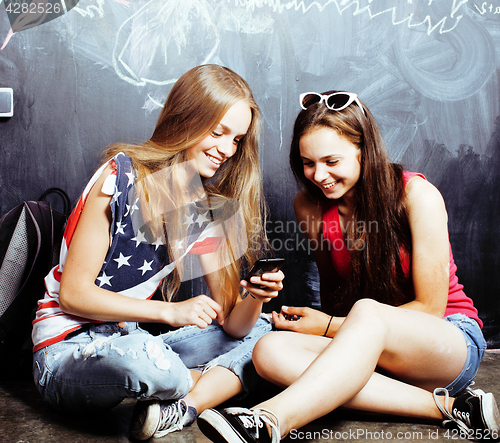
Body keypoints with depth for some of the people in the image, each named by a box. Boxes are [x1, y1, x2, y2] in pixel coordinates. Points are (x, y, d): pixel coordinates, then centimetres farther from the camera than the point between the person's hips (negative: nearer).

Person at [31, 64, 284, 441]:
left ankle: (183, 408, -20)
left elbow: (233, 325, 0)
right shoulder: (122, 176, -15)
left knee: (261, 329, 1)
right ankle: (217, 384, -6)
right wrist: (170, 311, -24)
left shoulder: (207, 208, 2)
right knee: (141, 356, -39)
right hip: (68, 350, -6)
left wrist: (254, 299, -23)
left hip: (135, 343, 7)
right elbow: (72, 292, -17)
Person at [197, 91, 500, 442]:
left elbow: (430, 307, -12)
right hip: (368, 345, 5)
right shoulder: (309, 205, 0)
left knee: (366, 310, -39)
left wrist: (330, 326, -14)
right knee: (272, 351, -27)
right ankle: (447, 407, -26)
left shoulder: (417, 196, -14)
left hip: (452, 342, -4)